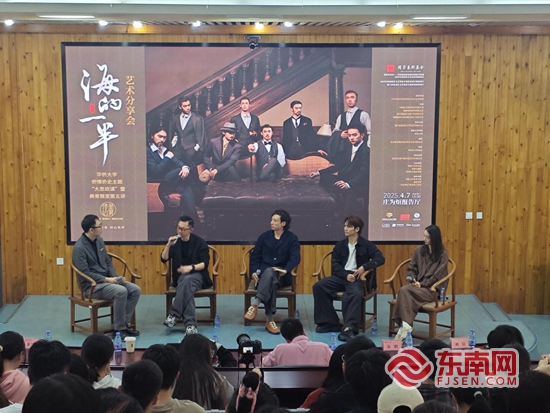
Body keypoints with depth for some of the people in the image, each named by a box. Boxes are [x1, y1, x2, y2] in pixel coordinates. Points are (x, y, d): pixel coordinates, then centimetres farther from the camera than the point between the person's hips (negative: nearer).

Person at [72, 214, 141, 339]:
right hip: (91, 285, -8)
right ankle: (119, 329, -19)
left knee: (135, 290, -11)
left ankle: (124, 323, -2)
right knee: (121, 291, -32)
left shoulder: (99, 240, 9)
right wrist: (107, 279, -21)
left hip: (107, 280, 8)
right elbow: (86, 273, -20)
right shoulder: (79, 248, -16)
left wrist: (115, 277, -2)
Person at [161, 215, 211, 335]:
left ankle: (174, 314, -37)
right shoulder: (175, 241, 6)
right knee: (187, 287, -35)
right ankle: (190, 323, -43)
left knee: (187, 280, -39)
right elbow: (163, 259, 0)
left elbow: (205, 263, -5)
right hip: (181, 276, 2)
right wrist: (168, 245, -16)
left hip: (197, 275, -2)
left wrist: (191, 267, -22)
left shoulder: (200, 242, -1)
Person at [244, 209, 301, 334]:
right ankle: (269, 319, -43)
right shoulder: (264, 236, 12)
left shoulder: (292, 239, 5)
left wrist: (285, 270, -28)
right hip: (263, 272, 1)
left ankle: (255, 305, -44)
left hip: (281, 275, -1)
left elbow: (295, 258, -9)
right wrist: (254, 271, -7)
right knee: (271, 282, -38)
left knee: (269, 273, -39)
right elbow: (255, 256, 12)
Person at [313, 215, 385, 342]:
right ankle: (330, 322, -12)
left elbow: (380, 258, -8)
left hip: (357, 278, -4)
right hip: (342, 276, 5)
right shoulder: (340, 245, 13)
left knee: (355, 294, -38)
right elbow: (335, 265, 6)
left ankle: (349, 328, -37)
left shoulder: (366, 245, 3)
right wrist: (346, 275, -13)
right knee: (318, 286, -17)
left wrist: (364, 267, -20)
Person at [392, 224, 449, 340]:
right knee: (403, 290, -32)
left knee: (404, 290, -32)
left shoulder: (443, 254, 1)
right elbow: (411, 269, 17)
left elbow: (438, 275, -6)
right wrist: (413, 279, -4)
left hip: (432, 289, -4)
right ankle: (405, 326, -35)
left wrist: (422, 284, -13)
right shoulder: (419, 251, 14)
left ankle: (405, 326, -33)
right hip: (418, 285, 4)